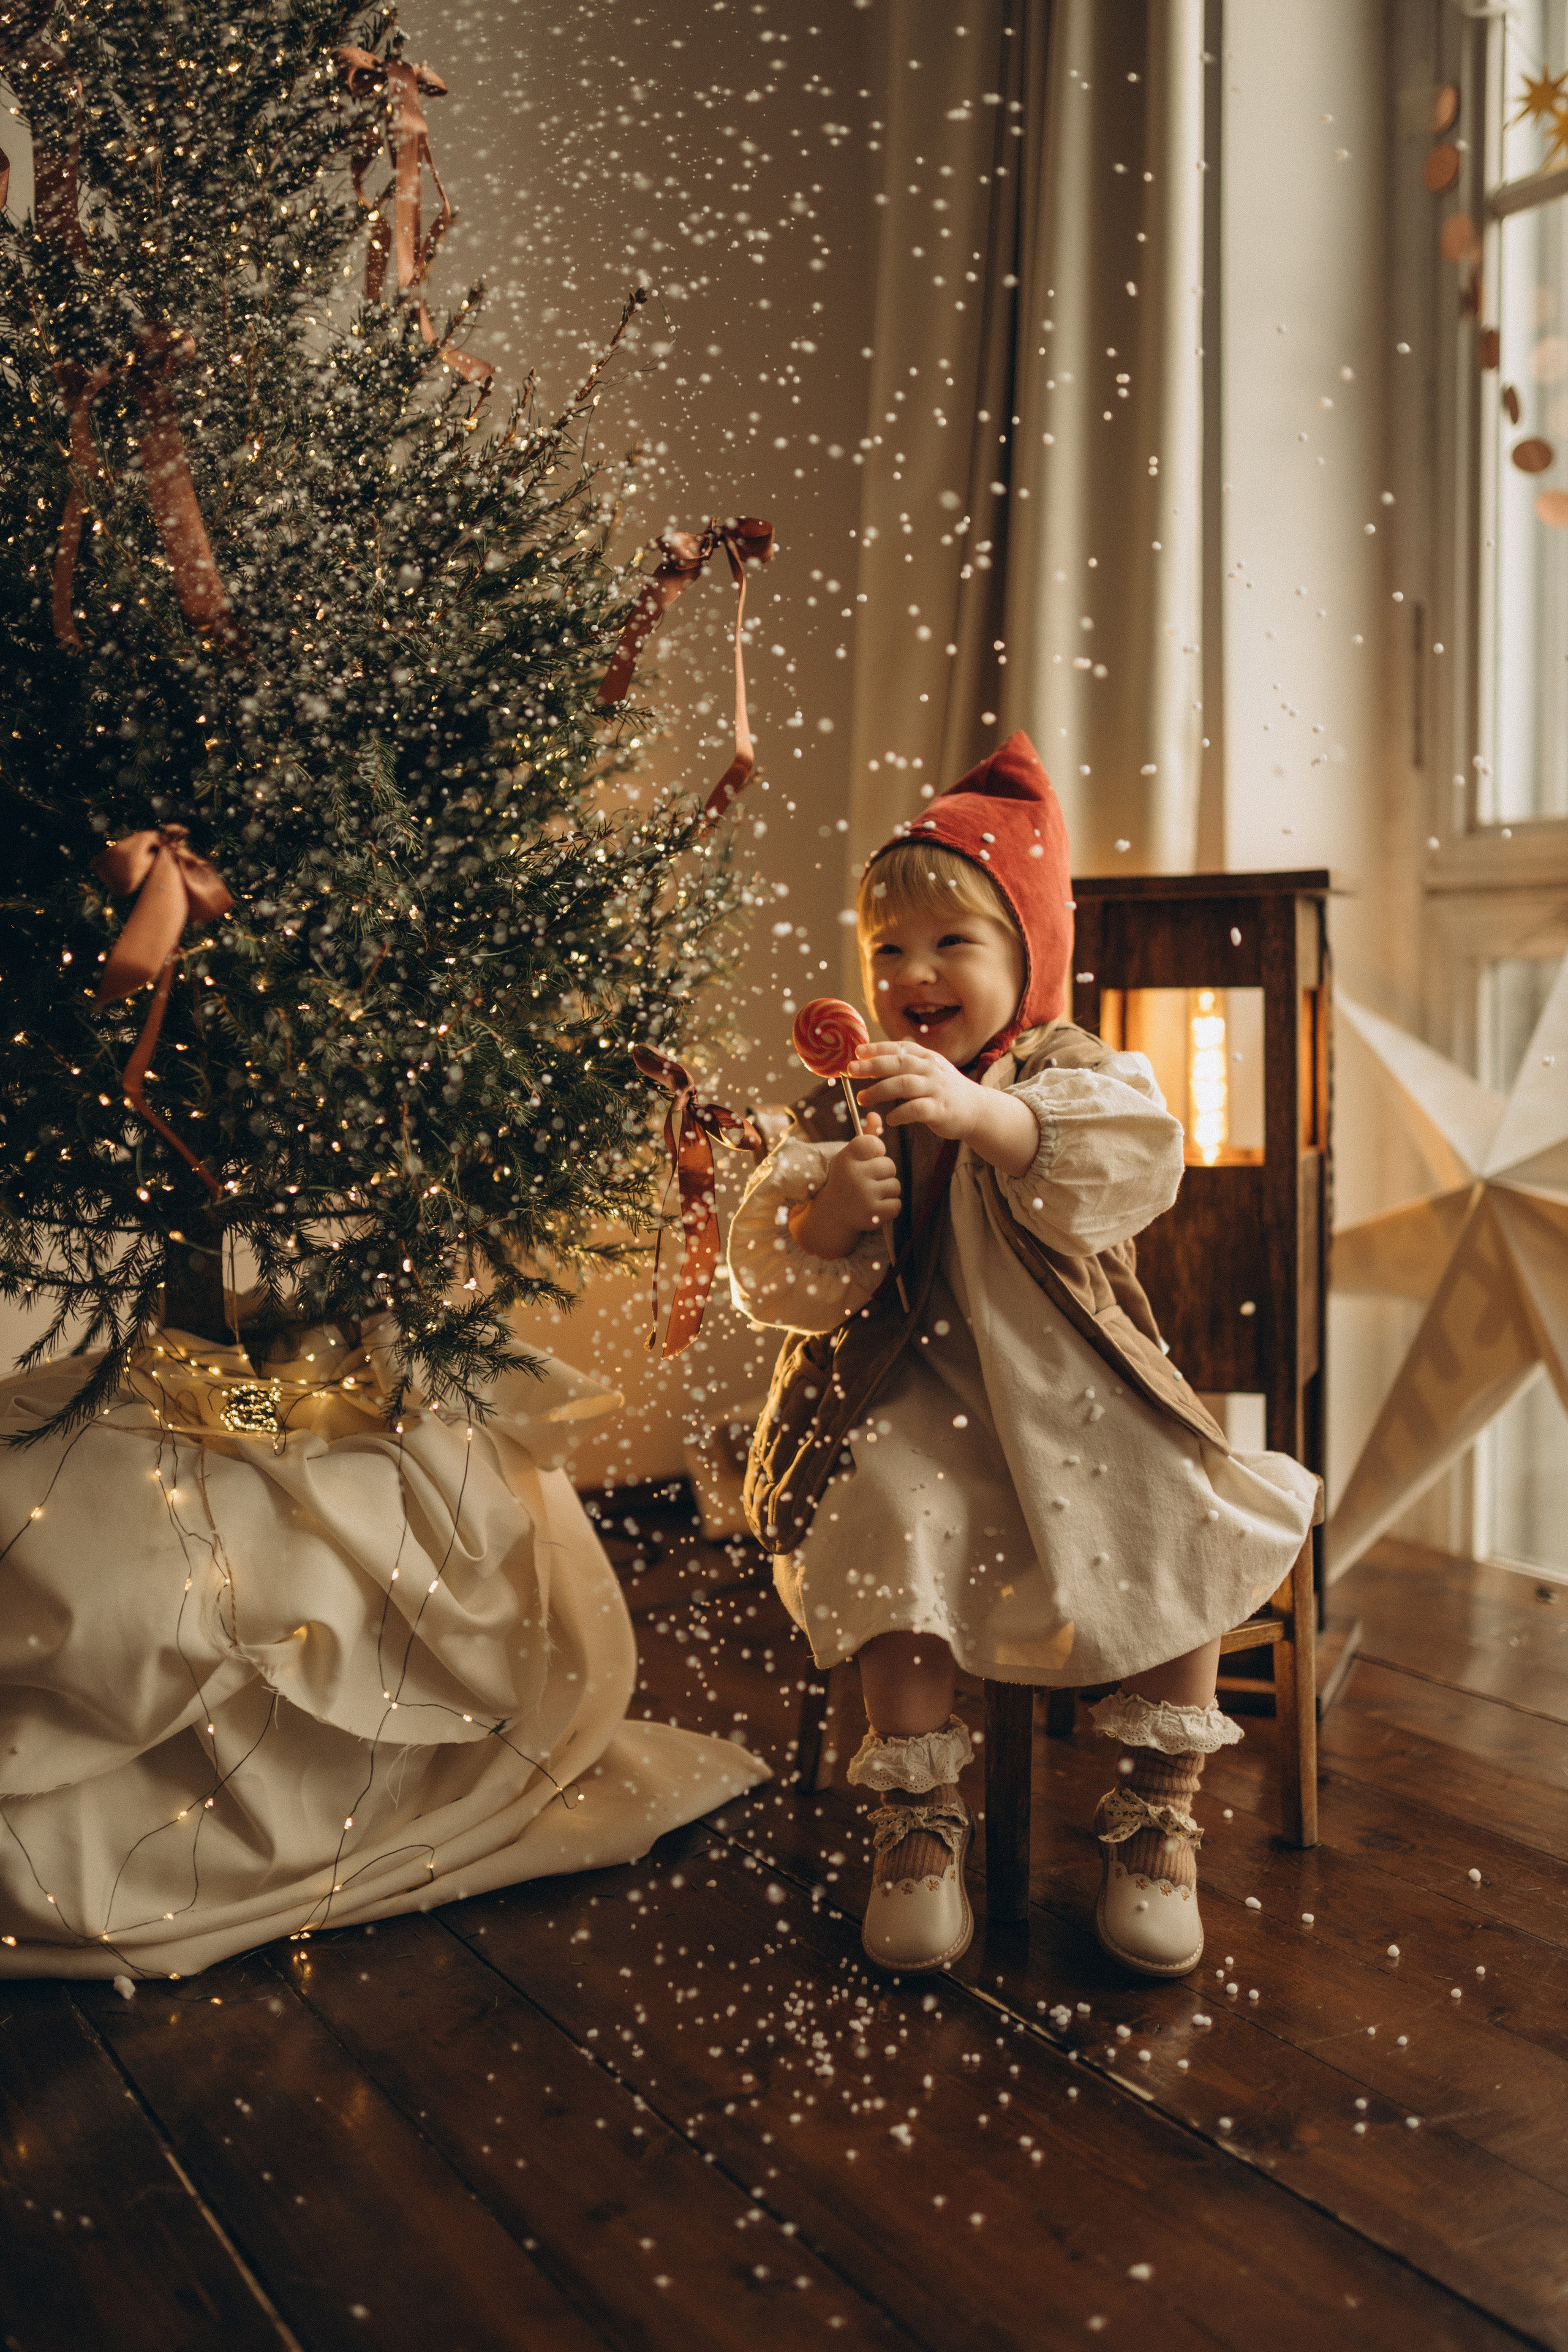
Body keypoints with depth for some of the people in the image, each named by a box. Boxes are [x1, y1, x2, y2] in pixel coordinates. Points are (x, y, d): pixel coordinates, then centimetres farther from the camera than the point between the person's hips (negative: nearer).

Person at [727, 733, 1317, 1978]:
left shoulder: (1083, 1074, 1)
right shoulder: (841, 1110, 5)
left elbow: (1131, 1165, -23)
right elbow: (771, 1279, -2)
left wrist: (980, 1113, -38)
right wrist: (828, 1212, -25)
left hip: (1071, 1391, 1)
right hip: (910, 1400, 0)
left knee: (1179, 1530, -19)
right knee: (891, 1539, -26)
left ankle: (1159, 1816, -1)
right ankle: (922, 1821, -8)